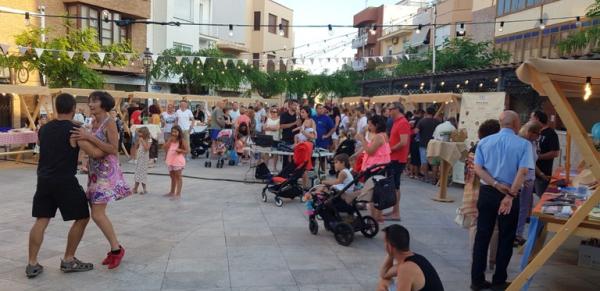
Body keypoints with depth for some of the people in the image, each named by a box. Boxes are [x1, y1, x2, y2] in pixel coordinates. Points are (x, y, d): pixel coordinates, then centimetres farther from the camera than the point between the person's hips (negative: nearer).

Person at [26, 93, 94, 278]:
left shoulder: (43, 129, 11)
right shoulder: (75, 130, -10)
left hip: (44, 180, 7)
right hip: (65, 181, -6)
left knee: (41, 220, 10)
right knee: (82, 218, 7)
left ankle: (32, 264, 9)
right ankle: (68, 260, 12)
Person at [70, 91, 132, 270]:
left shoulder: (109, 123, -12)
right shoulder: (94, 123, 12)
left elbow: (114, 150, -21)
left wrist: (89, 137, -23)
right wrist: (82, 137, 4)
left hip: (107, 172, -9)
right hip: (96, 172, 9)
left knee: (97, 214, -11)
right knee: (98, 213, 9)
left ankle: (116, 248, 3)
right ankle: (114, 248, 19)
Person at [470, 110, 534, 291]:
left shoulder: (484, 142, 4)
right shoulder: (523, 144, -6)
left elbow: (478, 169, -5)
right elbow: (522, 172, -16)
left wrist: (497, 185, -11)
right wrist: (510, 195, -18)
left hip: (487, 193, 3)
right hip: (510, 195, -3)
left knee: (482, 236, 9)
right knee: (505, 239, 10)